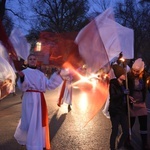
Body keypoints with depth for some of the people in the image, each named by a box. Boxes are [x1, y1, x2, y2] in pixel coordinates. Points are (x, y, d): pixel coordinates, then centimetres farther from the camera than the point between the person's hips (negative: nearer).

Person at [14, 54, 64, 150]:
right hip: (29, 99, -5)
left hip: (40, 99, 5)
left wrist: (58, 75, 4)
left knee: (40, 121, 10)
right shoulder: (24, 72, -2)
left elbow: (49, 84, 9)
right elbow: (22, 87, -13)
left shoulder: (40, 74, 13)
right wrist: (22, 79, -34)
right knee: (30, 121, -4)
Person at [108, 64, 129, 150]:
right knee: (115, 131, -2)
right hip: (115, 111, -6)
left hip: (123, 110, 6)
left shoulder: (124, 84, 8)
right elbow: (113, 97, -19)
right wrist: (123, 93, -26)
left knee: (126, 131, 7)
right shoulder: (113, 84, -8)